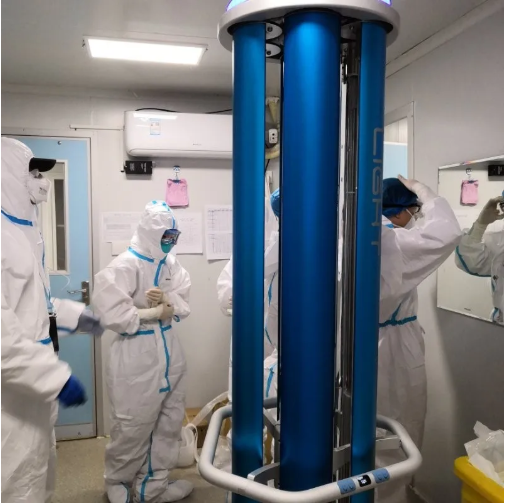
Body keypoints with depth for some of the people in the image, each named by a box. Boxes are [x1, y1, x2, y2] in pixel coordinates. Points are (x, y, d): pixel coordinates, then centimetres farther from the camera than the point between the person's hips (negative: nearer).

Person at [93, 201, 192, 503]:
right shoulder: (126, 265, -16)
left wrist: (167, 302, -18)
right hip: (137, 356, -7)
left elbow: (184, 304, 4)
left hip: (169, 351, 7)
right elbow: (111, 313, -24)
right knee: (133, 426, 8)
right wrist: (155, 312, -14)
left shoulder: (171, 263, 4)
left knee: (169, 422, 15)